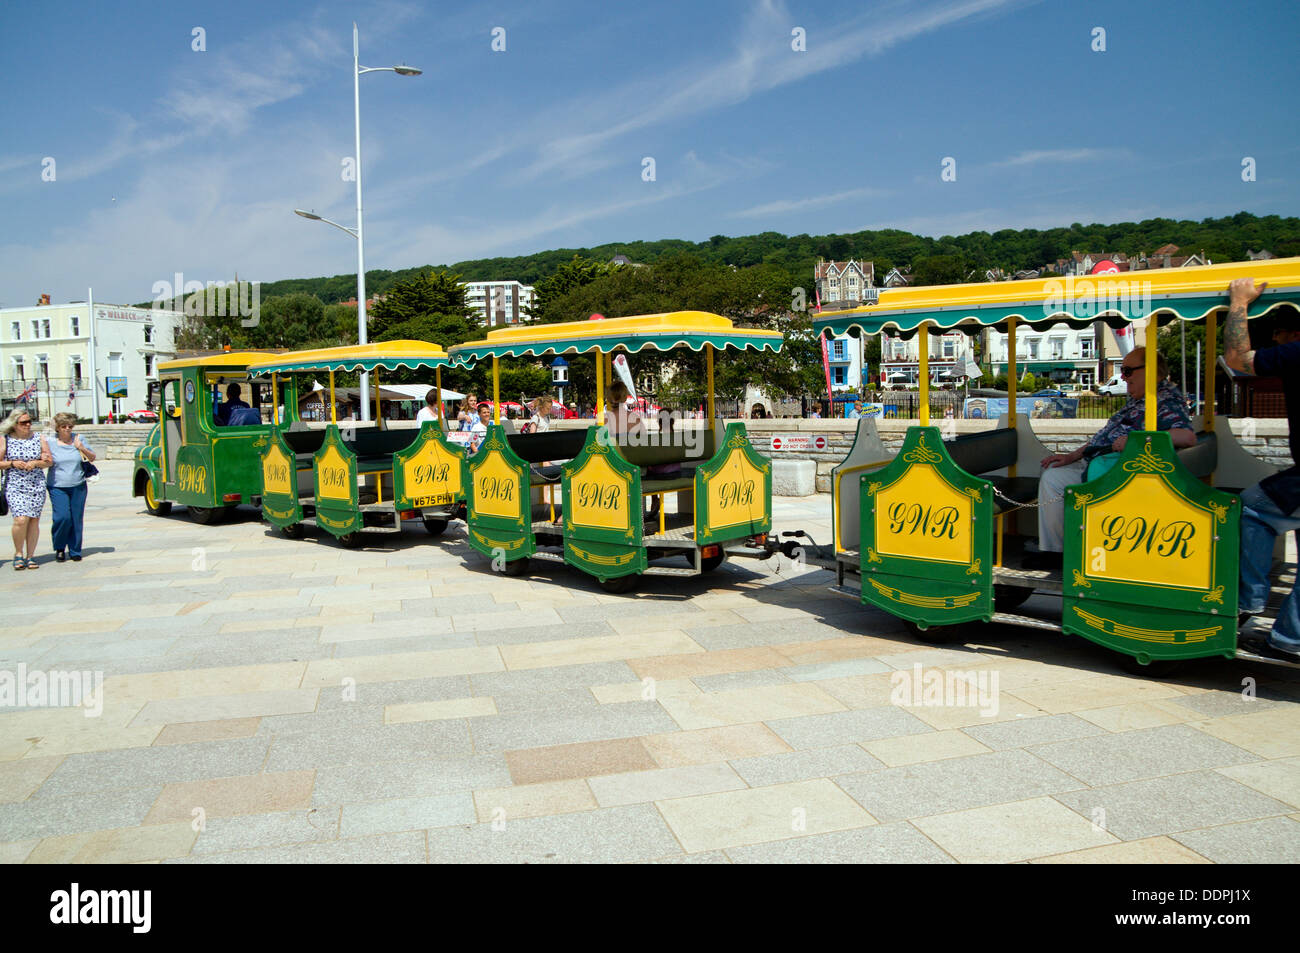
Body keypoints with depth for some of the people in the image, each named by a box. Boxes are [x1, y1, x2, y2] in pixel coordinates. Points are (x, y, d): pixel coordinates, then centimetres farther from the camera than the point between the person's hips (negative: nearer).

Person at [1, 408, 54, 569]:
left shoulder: (38, 438, 7)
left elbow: (49, 461, 8)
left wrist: (36, 463, -10)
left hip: (37, 485, 2)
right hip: (14, 485, -2)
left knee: (34, 520, 2)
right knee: (21, 519, -15)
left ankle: (31, 556, 11)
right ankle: (18, 553, 5)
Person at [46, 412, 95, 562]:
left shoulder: (78, 439, 8)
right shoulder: (50, 443, 2)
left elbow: (92, 458, 13)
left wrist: (82, 449, -5)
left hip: (78, 486, 2)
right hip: (57, 487, -2)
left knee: (77, 519, 1)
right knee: (63, 517, -14)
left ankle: (75, 551, 13)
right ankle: (59, 548, 8)